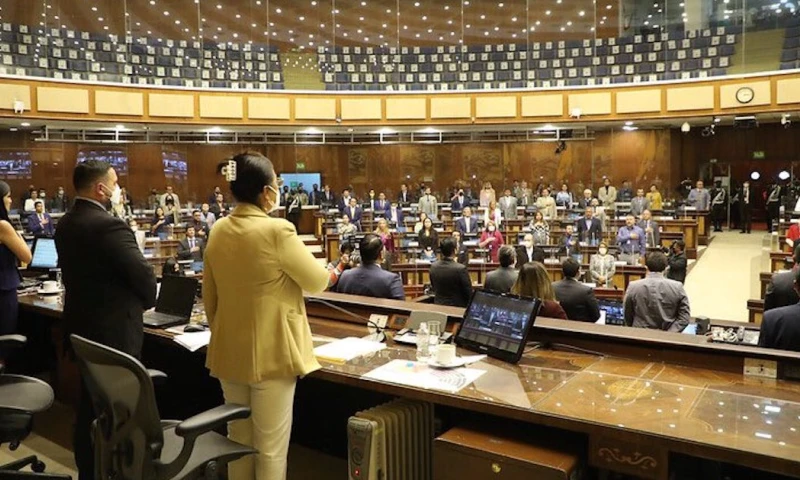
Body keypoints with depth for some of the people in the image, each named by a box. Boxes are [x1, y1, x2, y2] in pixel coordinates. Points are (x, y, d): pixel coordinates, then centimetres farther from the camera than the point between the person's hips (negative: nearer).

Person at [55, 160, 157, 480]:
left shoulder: (65, 225, 5)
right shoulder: (109, 226, -22)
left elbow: (78, 273, 9)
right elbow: (144, 275, -21)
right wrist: (145, 302, 0)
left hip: (82, 325, 9)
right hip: (114, 330, -9)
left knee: (89, 405, 21)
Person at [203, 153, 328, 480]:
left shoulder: (218, 232, 2)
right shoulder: (277, 231, -18)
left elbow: (209, 297, 10)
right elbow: (318, 282, -8)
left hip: (229, 351, 7)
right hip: (271, 353, -6)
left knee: (238, 439, 20)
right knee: (271, 447, 7)